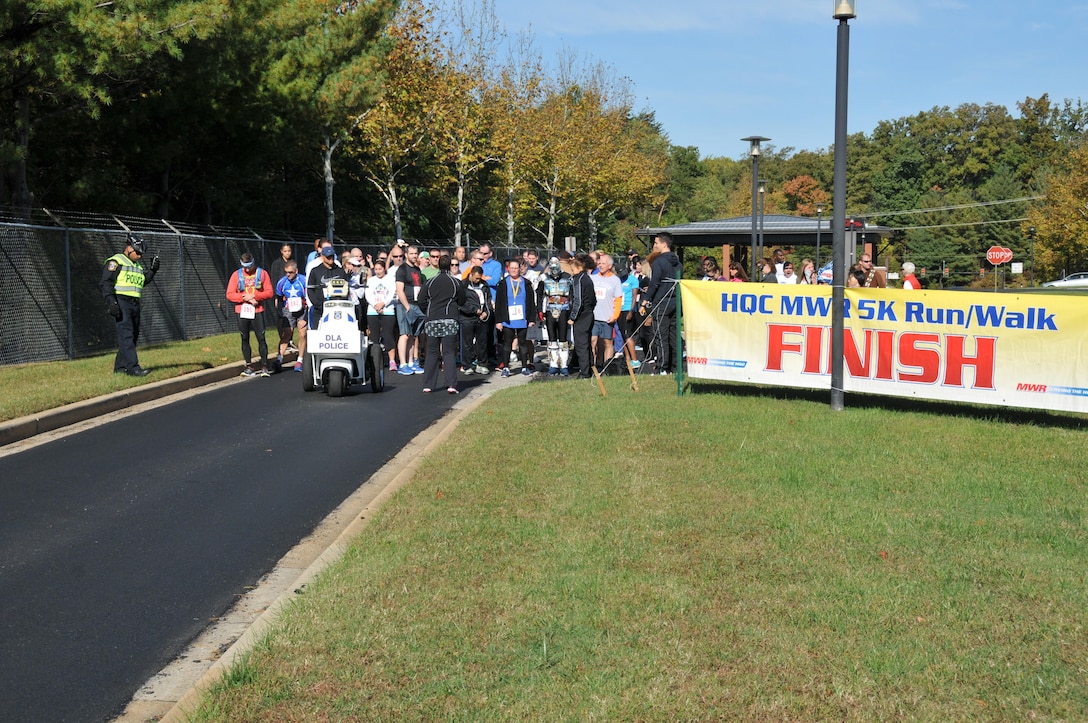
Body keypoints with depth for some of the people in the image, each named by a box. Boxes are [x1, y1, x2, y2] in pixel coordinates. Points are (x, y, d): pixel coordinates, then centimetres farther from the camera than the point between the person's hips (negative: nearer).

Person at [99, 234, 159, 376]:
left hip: (134, 304, 9)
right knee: (126, 335, -15)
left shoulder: (138, 266, 22)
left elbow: (144, 281, 19)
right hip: (121, 303, -9)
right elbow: (105, 283, -12)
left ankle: (120, 367, 17)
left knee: (134, 336, 9)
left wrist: (152, 270, 7)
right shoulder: (115, 262, -5)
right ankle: (133, 368, -23)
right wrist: (111, 303, -21)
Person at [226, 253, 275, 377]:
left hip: (257, 311, -2)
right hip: (242, 311, 2)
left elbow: (269, 292, -2)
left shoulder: (262, 273, 3)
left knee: (261, 338, -6)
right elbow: (229, 294, 0)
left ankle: (264, 366, -3)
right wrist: (245, 297, -13)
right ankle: (249, 366, 13)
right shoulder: (236, 275, 5)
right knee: (245, 339, 6)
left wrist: (254, 296, -14)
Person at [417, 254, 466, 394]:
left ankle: (428, 385, 7)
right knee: (449, 352, -1)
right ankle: (451, 385, -10)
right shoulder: (457, 283, 1)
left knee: (431, 352, 9)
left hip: (432, 321, 2)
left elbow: (421, 302, 6)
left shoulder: (429, 283, 5)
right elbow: (462, 302, 10)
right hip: (449, 321, -2)